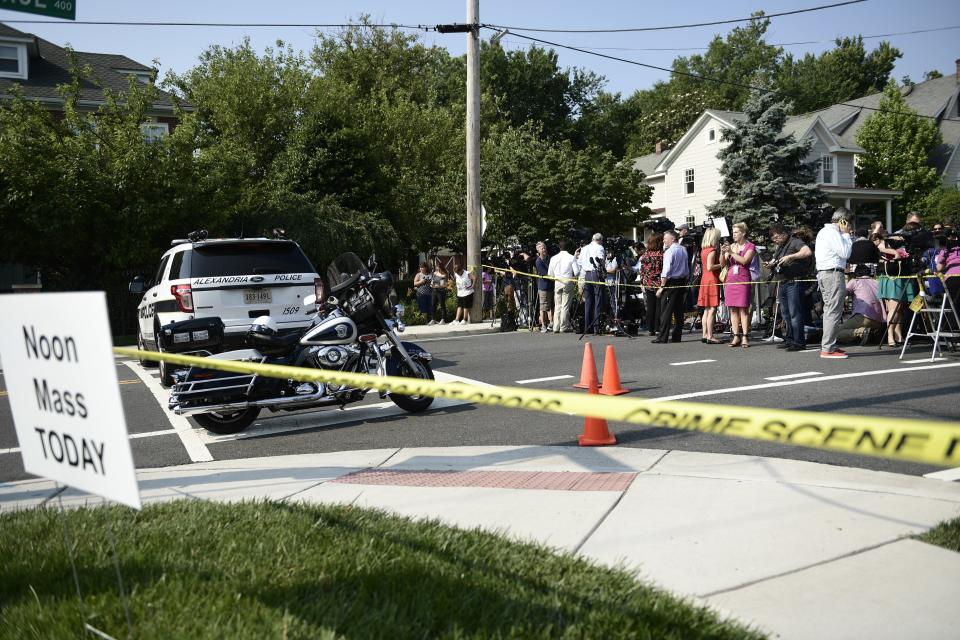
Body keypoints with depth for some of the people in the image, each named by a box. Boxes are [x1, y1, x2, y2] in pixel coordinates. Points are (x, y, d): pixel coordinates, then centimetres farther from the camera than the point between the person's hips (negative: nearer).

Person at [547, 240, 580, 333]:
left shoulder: (554, 258, 5)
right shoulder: (571, 258, -5)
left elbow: (550, 274, 8)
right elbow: (577, 272, -8)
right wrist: (573, 276, 13)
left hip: (557, 283, 3)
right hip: (568, 282, -3)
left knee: (557, 306, 8)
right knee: (565, 306, -1)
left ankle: (556, 327, 6)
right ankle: (564, 327, -2)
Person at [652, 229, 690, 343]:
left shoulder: (669, 251, -13)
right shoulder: (683, 250, 11)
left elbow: (666, 271, -18)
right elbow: (687, 269, 16)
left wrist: (662, 287, -16)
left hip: (671, 282, -8)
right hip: (682, 281, 8)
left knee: (666, 311, -6)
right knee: (679, 310, 10)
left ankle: (662, 337, -7)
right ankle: (676, 336, 13)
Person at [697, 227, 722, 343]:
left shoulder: (704, 250, 12)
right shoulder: (712, 250, -14)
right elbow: (710, 267, -23)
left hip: (705, 279, 9)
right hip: (712, 280, -9)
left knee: (706, 310, 11)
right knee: (712, 309, -7)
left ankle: (705, 335, 13)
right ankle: (710, 337, -8)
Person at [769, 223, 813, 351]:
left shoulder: (795, 242, -6)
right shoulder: (780, 247, 21)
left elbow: (808, 252, -23)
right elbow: (776, 262, 31)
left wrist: (790, 257, -26)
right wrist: (771, 264, 8)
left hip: (794, 282, -9)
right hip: (782, 283, 9)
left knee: (795, 313, -10)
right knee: (785, 314, 11)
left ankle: (799, 342, -8)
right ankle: (789, 340, 17)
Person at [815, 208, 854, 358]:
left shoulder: (824, 231, 20)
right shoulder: (833, 233, -13)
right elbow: (845, 253, -15)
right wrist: (846, 234, -5)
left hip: (822, 272, 11)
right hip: (833, 274, -11)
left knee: (829, 311, 13)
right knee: (834, 311, -11)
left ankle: (828, 345, 15)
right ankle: (828, 348, -13)